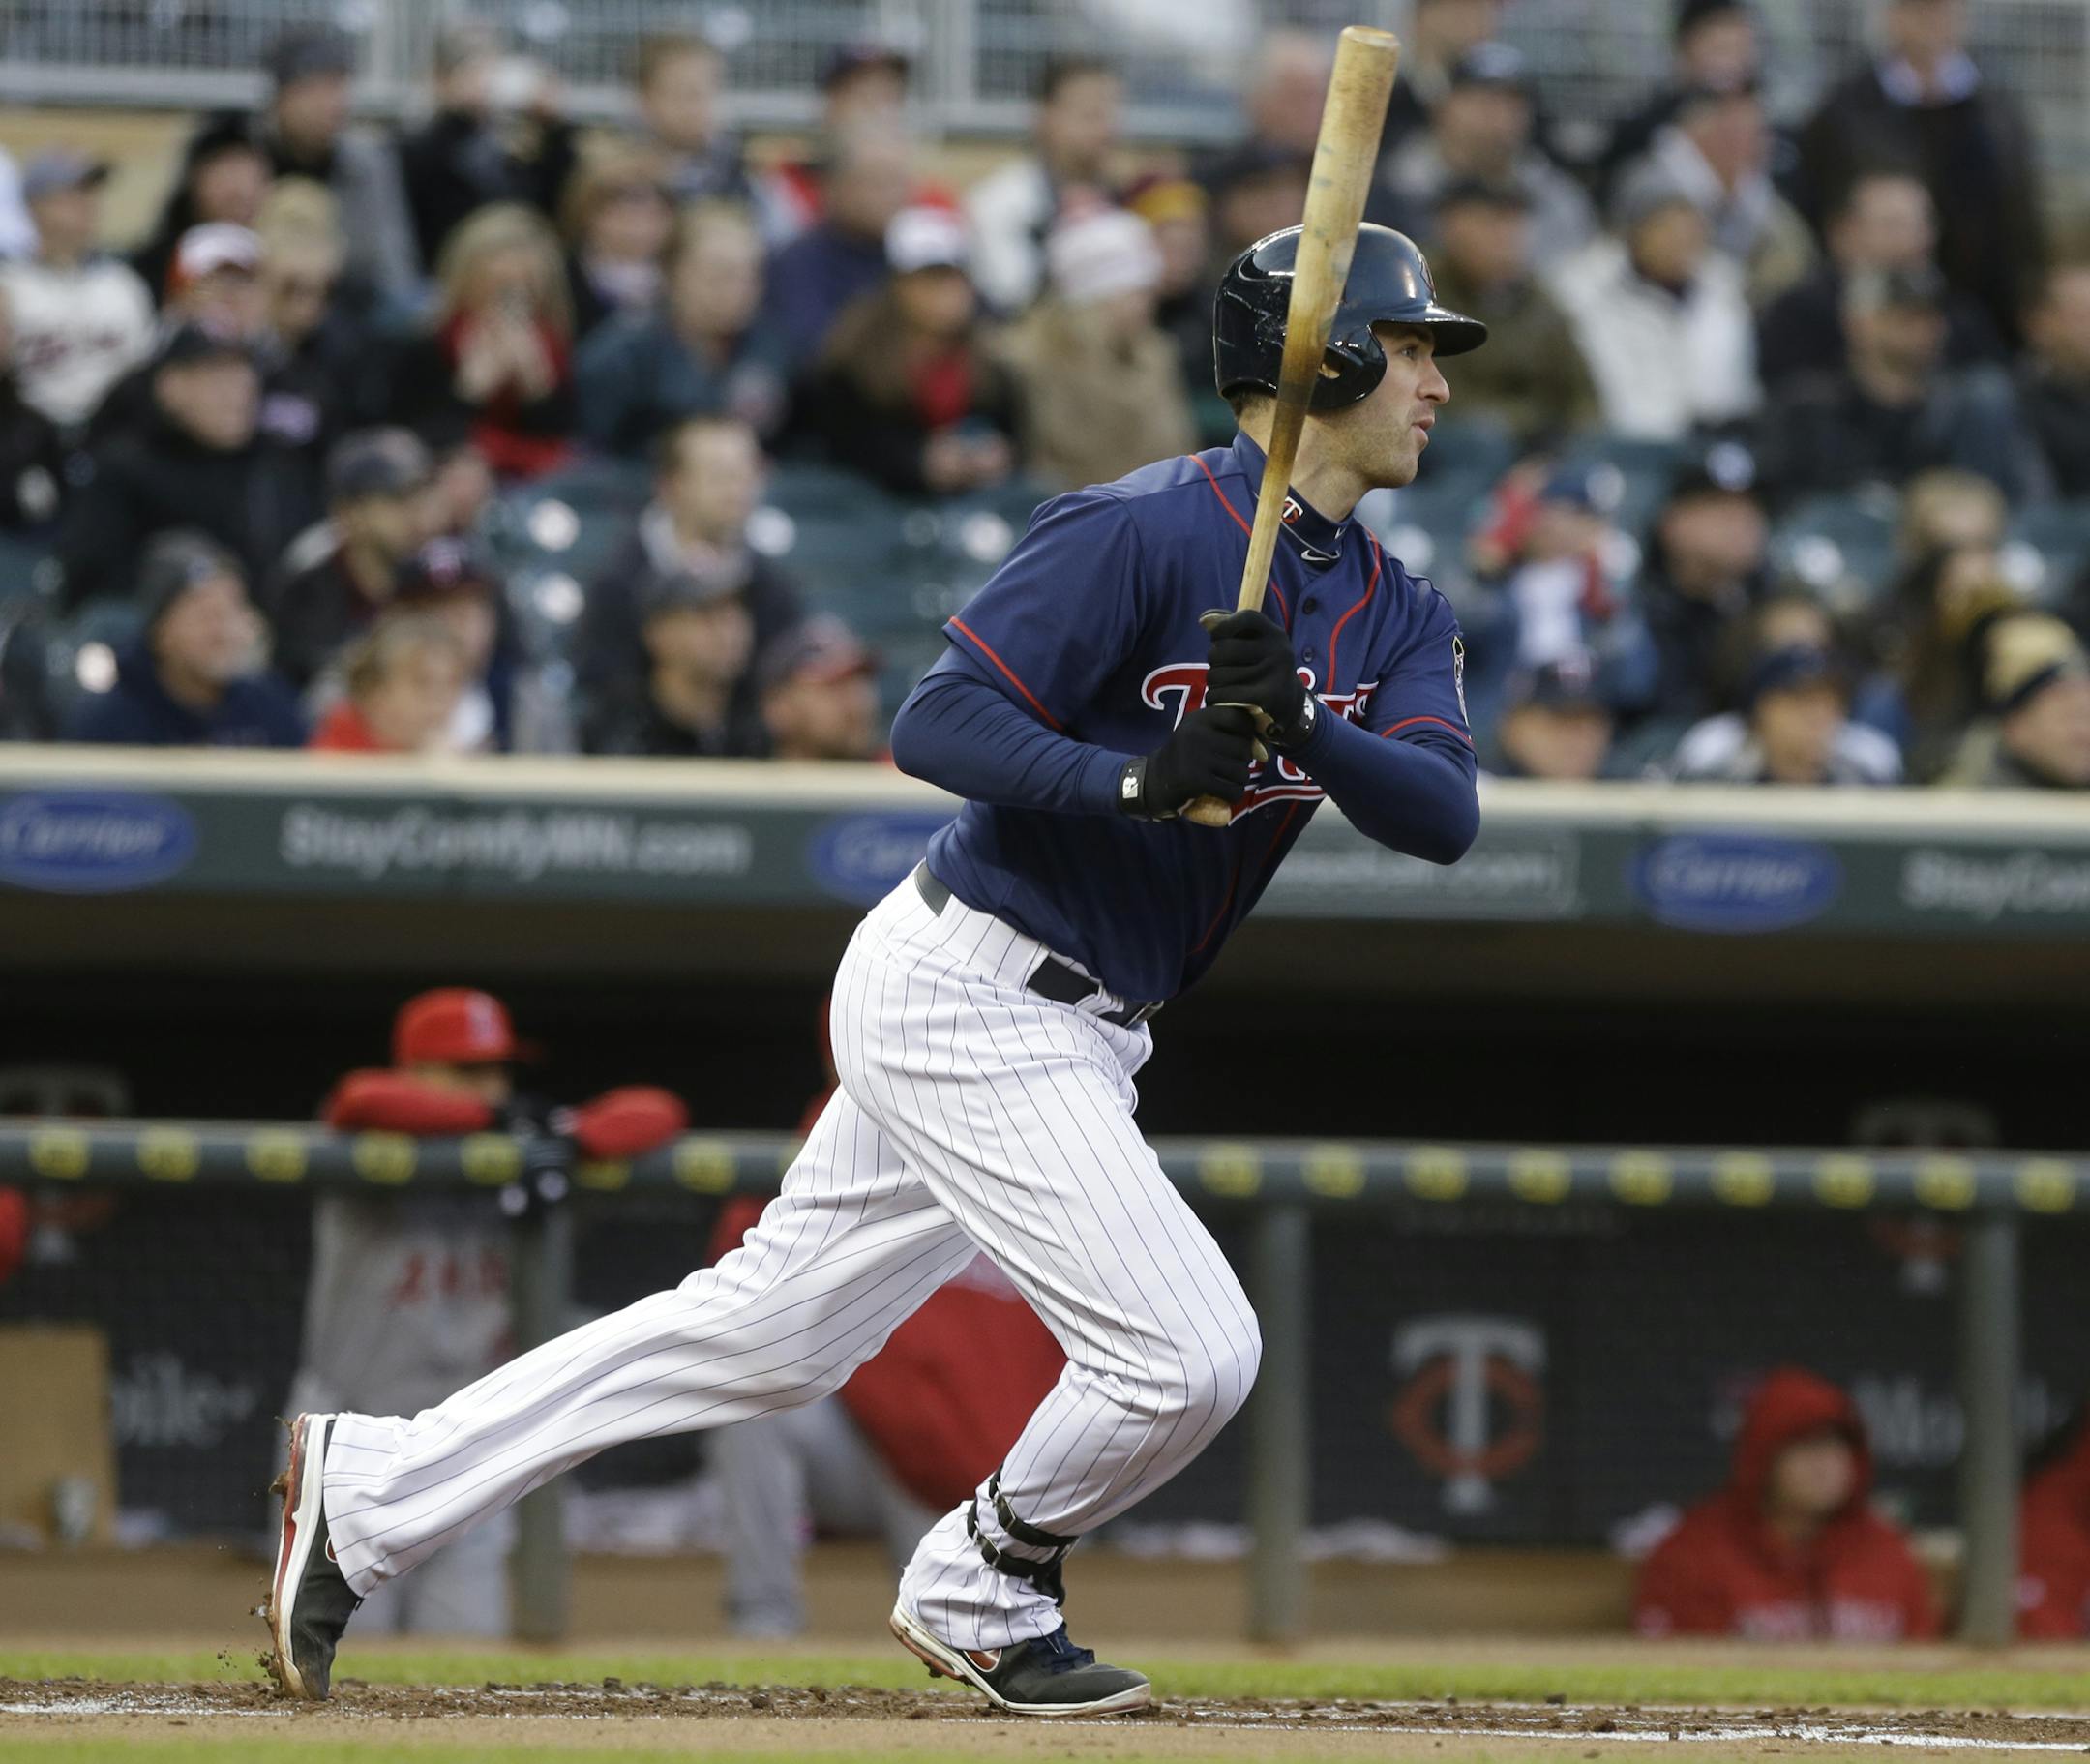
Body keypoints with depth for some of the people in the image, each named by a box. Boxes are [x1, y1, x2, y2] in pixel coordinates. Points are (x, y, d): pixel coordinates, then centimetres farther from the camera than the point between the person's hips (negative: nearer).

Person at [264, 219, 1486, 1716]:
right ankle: (982, 1598, 14)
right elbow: (939, 722, -20)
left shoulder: (1395, 611, 9)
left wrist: (1298, 729, -24)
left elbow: (1445, 815, -6)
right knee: (1187, 1354, -13)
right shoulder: (1145, 532, -16)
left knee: (767, 1332, 13)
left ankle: (371, 1490, 21)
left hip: (1078, 1029, 9)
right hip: (967, 994, -9)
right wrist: (1137, 778, -33)